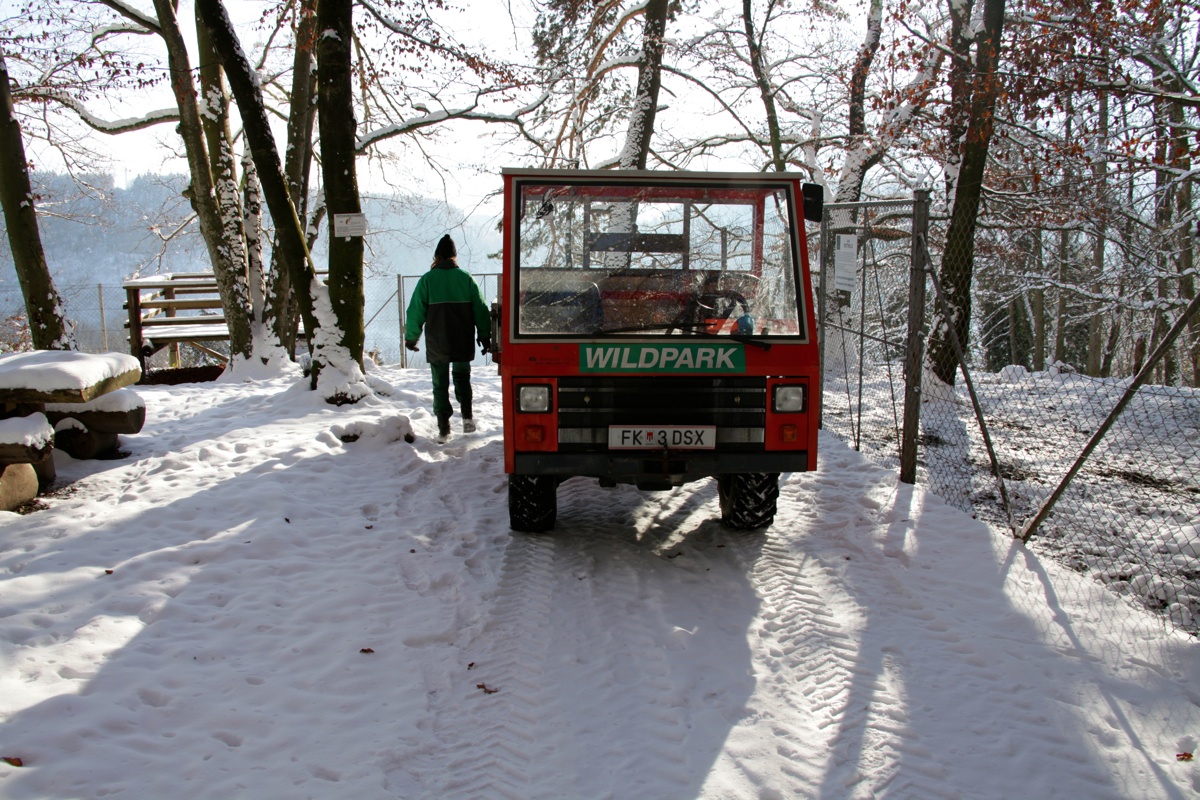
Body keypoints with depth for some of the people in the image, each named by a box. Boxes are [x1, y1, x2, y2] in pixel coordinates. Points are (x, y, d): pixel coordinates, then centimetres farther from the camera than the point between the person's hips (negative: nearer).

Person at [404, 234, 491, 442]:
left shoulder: (427, 279, -4)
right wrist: (485, 336, 9)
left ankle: (444, 429, 3)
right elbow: (480, 309, 1)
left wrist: (411, 337, 8)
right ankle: (467, 417, 7)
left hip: (437, 345, -1)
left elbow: (416, 311, -3)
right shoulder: (466, 278, 0)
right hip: (463, 343, 1)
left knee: (440, 384, 8)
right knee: (462, 376, 21)